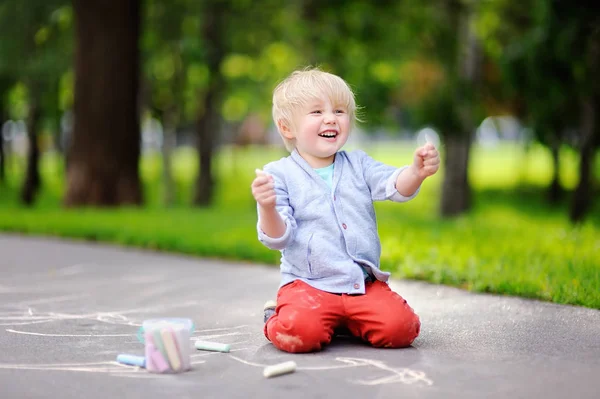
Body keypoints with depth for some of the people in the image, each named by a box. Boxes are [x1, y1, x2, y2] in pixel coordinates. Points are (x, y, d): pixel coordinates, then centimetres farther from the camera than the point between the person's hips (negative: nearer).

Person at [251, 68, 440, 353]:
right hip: (308, 285, -3)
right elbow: (278, 238, -5)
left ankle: (347, 324, 11)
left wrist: (417, 172, -29)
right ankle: (277, 318, 6)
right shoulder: (279, 174, 0)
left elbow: (397, 187, -5)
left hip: (364, 283, 4)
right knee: (301, 333, -32)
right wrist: (268, 208, -28)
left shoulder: (358, 165, 11)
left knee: (400, 327, -20)